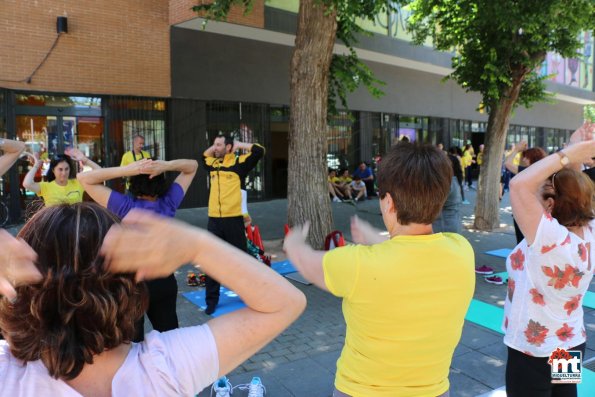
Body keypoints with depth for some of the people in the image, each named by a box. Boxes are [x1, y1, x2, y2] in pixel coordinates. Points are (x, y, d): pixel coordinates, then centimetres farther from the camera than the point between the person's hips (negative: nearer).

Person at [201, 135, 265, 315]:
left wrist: (239, 145, -1)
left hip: (233, 219, -4)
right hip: (214, 220, 4)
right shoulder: (212, 164, 12)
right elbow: (203, 156, 35)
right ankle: (211, 300, 18)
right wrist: (213, 148, 18)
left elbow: (259, 151, -12)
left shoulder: (239, 163, -3)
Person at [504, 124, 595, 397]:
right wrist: (571, 155, -5)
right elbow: (572, 188, 6)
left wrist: (567, 155, -28)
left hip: (533, 353, -7)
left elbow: (519, 184, -37)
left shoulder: (550, 238, -30)